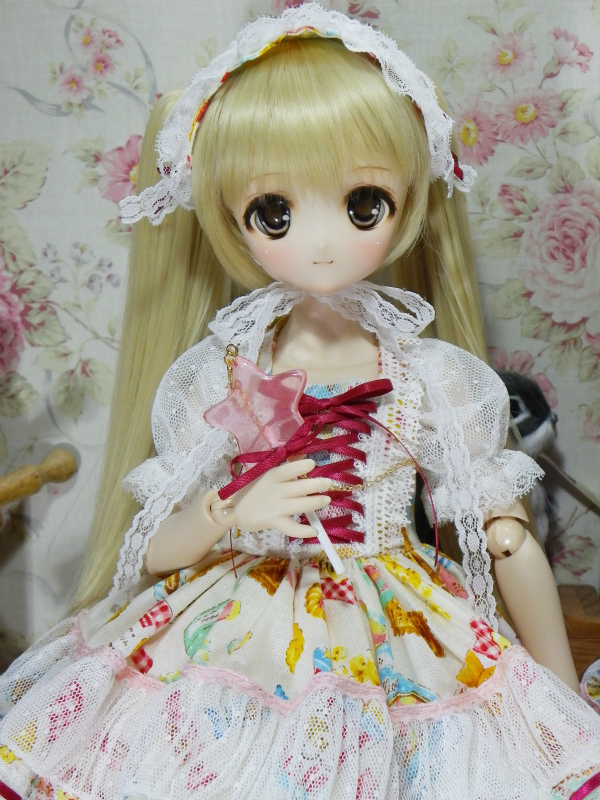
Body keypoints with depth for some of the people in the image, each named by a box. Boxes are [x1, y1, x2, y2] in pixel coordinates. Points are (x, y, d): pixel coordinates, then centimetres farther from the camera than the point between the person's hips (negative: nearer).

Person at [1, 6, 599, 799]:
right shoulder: (213, 377, -6)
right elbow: (150, 553, 0)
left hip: (401, 655, 0)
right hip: (235, 641, 1)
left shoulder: (435, 379, -8)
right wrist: (232, 512, -21)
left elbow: (509, 540, -1)